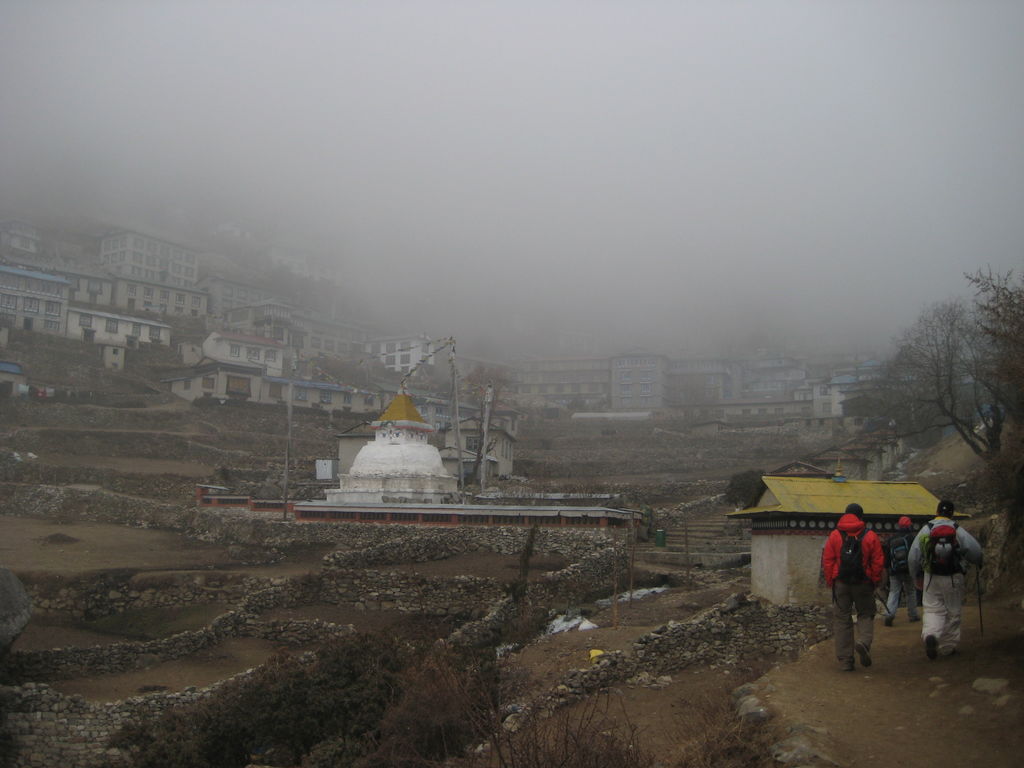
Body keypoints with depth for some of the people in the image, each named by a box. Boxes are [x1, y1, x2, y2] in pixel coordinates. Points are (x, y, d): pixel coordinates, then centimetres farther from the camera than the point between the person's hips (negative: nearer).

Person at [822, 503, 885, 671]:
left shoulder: (834, 535, -1)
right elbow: (878, 562, -4)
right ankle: (864, 642, -13)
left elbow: (827, 561, -1)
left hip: (841, 583, 1)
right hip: (863, 583, -1)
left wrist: (830, 582, 8)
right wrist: (875, 581, 7)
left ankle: (845, 660, 6)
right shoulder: (871, 536, -3)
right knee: (866, 614, 15)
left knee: (842, 619, 6)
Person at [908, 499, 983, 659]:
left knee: (933, 609, 4)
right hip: (953, 578, -1)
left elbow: (913, 557, 2)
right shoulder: (958, 531, -4)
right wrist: (978, 564, 19)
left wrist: (917, 575, 17)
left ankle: (930, 635, -25)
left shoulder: (925, 530, 0)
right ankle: (948, 647, 18)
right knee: (953, 612, 12)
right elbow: (975, 550, -4)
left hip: (931, 578, 1)